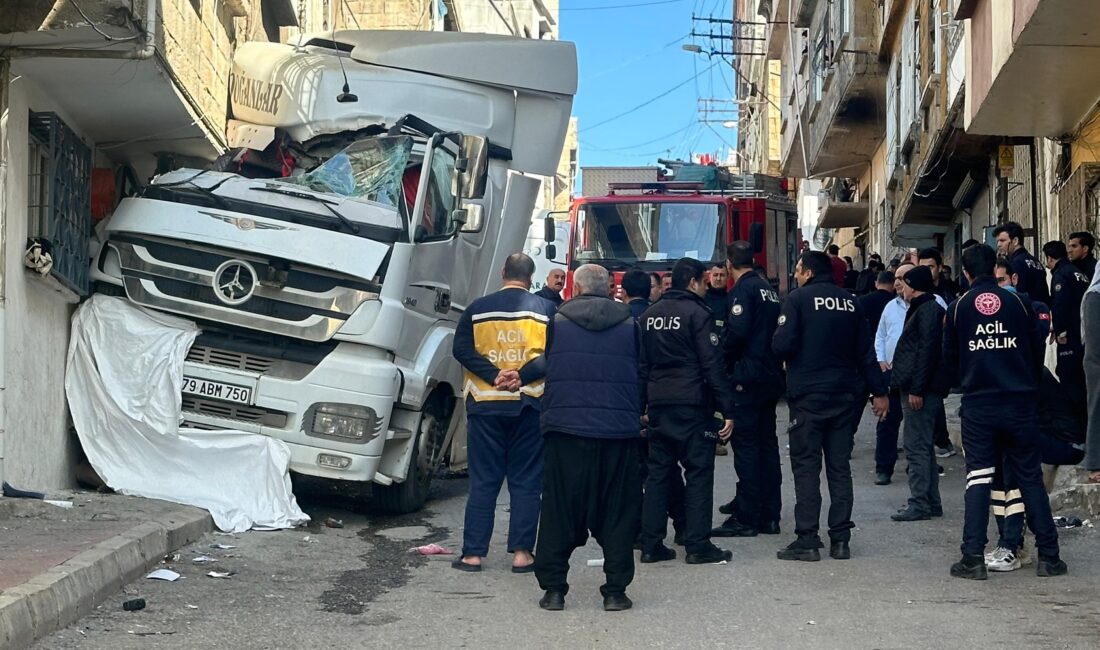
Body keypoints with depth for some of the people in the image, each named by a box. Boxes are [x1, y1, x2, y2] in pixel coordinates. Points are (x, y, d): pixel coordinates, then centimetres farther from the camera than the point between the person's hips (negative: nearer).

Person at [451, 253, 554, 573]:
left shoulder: (478, 308, 4)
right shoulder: (546, 310, 1)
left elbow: (462, 349, -5)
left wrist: (493, 375, -11)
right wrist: (522, 376, -14)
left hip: (485, 404, 1)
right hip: (529, 404, -1)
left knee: (483, 481, 6)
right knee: (526, 481, 6)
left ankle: (473, 554, 5)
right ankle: (521, 553, 3)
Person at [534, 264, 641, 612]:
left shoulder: (556, 322, 3)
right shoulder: (629, 324, 6)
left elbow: (541, 371, 11)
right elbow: (642, 375, 13)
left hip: (566, 429, -1)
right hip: (619, 430, 1)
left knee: (559, 511, 6)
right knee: (618, 513, 6)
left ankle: (553, 588, 7)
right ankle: (615, 590, 6)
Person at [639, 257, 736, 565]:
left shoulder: (649, 316, 12)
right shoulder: (697, 313, -8)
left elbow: (641, 365, 14)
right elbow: (712, 366, -12)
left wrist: (642, 406, 17)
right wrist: (727, 410, -10)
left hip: (658, 405, 6)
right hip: (692, 406, -6)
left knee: (658, 472, 10)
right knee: (699, 473, 0)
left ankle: (651, 545, 9)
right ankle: (698, 546, -1)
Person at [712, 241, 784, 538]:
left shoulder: (743, 289, -12)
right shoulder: (769, 289, 15)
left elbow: (737, 332, -22)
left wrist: (724, 362, -9)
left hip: (747, 377, -9)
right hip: (771, 376, 9)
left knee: (745, 445, -6)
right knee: (767, 443, 12)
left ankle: (746, 518, -5)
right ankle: (769, 515, 16)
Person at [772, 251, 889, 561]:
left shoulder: (798, 298, -6)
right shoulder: (850, 302, 10)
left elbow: (783, 346, -15)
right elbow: (866, 352, 11)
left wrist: (777, 338, 7)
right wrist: (879, 391, 14)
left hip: (808, 395, -5)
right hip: (846, 394, 5)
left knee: (806, 466, -1)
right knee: (840, 466, 9)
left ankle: (807, 540, -4)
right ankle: (840, 540, 8)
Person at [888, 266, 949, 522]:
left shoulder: (927, 311, -14)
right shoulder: (924, 309, 19)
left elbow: (926, 352, -21)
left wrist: (916, 389, -23)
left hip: (920, 391, -11)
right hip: (918, 389, 11)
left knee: (917, 447, -8)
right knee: (923, 446, 14)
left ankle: (919, 504, -6)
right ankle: (931, 502, 20)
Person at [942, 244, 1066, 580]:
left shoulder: (958, 308, -1)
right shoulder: (1018, 303, 0)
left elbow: (950, 357, 7)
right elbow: (1037, 352, 6)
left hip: (978, 405, 0)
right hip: (1020, 402, 1)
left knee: (978, 479, 4)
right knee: (1031, 479, 8)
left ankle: (973, 558, -2)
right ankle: (1048, 556, 9)